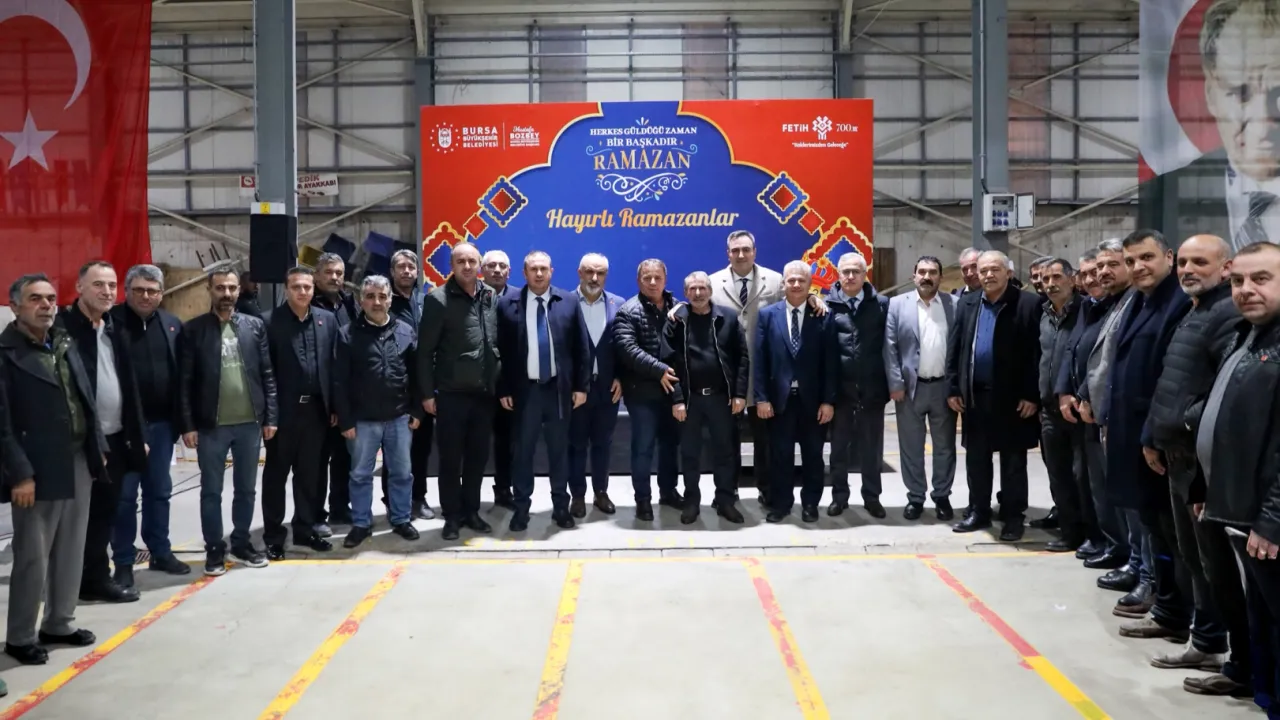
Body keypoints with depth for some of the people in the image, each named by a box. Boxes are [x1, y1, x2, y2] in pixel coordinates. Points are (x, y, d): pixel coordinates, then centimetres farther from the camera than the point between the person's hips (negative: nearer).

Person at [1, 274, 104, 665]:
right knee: (32, 558, 3)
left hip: (79, 465, 7)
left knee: (70, 552, 15)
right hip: (38, 471, -7)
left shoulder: (65, 343, 11)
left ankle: (60, 624, 29)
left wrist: (98, 450, 12)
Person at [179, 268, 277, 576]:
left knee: (246, 489, 12)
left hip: (249, 422, 2)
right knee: (211, 491, 7)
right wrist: (187, 425, -7)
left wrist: (270, 416, 1)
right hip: (210, 424, -2)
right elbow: (185, 382, -3)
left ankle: (242, 543, 26)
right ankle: (214, 549, 19)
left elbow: (267, 374, 5)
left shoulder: (255, 326, 5)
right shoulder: (193, 329, -1)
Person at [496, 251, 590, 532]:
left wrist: (581, 385, -1)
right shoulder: (508, 304, 0)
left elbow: (581, 347, 2)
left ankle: (561, 506, 20)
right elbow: (502, 351, 1)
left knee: (559, 448, 10)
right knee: (523, 449, 6)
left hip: (559, 387, 1)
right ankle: (521, 507, 16)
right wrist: (503, 389, -2)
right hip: (524, 388, 0)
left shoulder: (568, 302, 1)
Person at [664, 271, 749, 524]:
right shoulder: (676, 320, -2)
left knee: (724, 450, 9)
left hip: (721, 396, 1)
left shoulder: (728, 317, 1)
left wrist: (739, 393, -5)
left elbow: (742, 357, 1)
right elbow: (669, 361, -6)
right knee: (690, 452, 8)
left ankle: (725, 500, 21)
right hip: (689, 397, -1)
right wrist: (676, 398, -12)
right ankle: (691, 501, 20)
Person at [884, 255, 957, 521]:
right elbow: (890, 347, -3)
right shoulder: (897, 305, 0)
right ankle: (915, 497, 20)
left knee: (945, 446, 10)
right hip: (910, 386, 0)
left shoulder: (954, 305, 2)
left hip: (945, 387, 1)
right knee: (911, 447, 7)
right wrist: (895, 384, -9)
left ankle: (942, 496, 24)